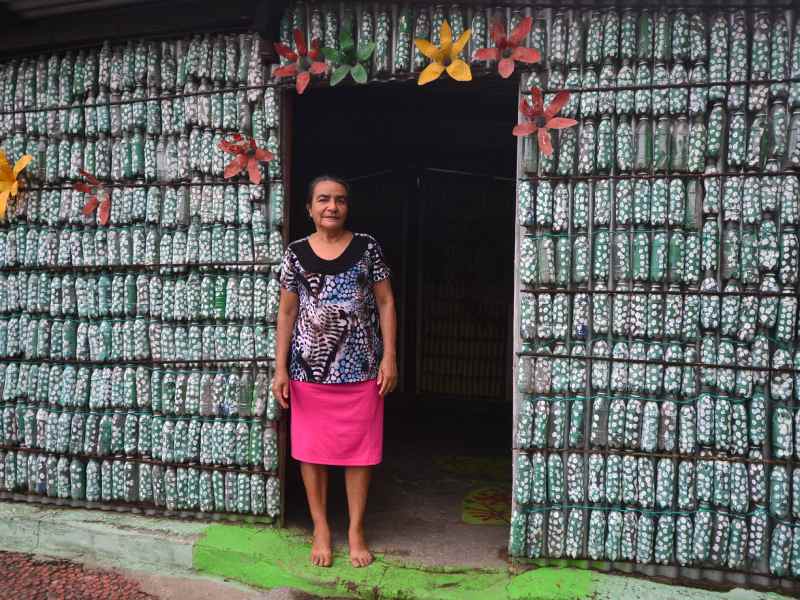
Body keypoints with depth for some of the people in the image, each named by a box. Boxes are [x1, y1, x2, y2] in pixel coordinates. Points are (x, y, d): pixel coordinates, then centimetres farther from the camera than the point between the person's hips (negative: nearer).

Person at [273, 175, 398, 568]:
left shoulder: (367, 247, 1)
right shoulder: (296, 252, 3)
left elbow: (385, 302, 3)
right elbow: (286, 311, 5)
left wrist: (389, 357, -4)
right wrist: (280, 368, 0)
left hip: (360, 369, -1)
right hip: (309, 369, 1)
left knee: (358, 448, 7)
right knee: (311, 448, 8)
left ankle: (356, 530, 23)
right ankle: (321, 528, 26)